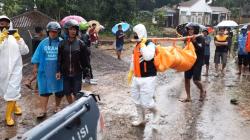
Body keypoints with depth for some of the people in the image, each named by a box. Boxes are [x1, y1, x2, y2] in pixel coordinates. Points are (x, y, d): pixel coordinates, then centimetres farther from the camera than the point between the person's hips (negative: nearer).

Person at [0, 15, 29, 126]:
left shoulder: (15, 37, 3)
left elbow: (25, 51, -4)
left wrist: (19, 39, -14)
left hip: (15, 69, 0)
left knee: (13, 91, -4)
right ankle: (14, 105, 41)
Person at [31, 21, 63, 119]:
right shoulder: (43, 43, 2)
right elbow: (37, 56, 6)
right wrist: (35, 67, 5)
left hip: (58, 71, -1)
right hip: (45, 71, 1)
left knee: (59, 90, 12)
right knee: (44, 90, 3)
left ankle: (57, 106, 32)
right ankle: (43, 110, 9)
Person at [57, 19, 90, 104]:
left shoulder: (80, 43, -4)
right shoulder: (62, 44, 0)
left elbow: (85, 58, 1)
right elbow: (59, 58, 3)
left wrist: (86, 68, 0)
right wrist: (58, 71, -1)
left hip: (77, 73, -2)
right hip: (66, 73, 2)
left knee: (76, 93, 2)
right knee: (67, 93, 11)